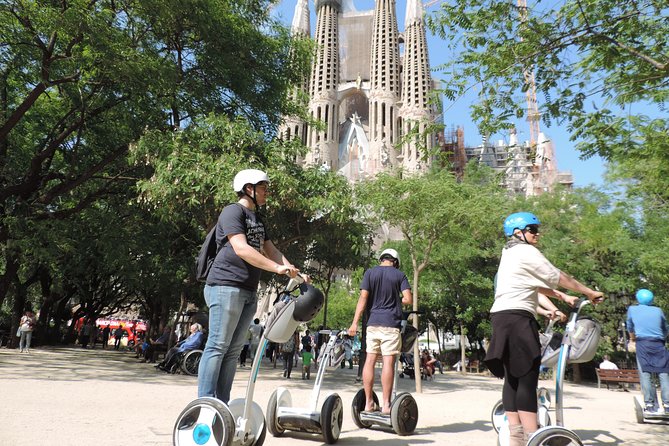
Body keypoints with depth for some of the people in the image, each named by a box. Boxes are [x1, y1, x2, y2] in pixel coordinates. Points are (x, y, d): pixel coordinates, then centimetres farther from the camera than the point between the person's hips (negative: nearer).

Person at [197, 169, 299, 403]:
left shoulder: (258, 220, 23)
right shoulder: (233, 211, -5)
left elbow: (271, 250, 17)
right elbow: (241, 249, -17)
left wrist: (294, 272, 2)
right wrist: (277, 268, -20)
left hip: (249, 291, 9)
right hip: (226, 286, -9)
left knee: (234, 349, 9)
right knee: (218, 346, -7)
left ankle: (222, 404, 14)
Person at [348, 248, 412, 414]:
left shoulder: (370, 273, 6)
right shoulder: (400, 275, 2)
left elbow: (363, 298, -1)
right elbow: (408, 299, -6)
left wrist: (355, 322, -2)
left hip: (373, 322, 2)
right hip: (391, 324, -2)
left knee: (370, 360, 6)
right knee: (388, 362, -2)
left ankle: (369, 402, 12)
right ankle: (386, 404, 0)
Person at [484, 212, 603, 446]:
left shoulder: (510, 253, 24)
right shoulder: (526, 251, -5)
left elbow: (536, 284, 26)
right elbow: (558, 277, -3)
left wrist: (563, 297, 23)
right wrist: (590, 293, 8)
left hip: (502, 317, 10)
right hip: (516, 318, -10)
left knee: (512, 378, 9)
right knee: (527, 379, -9)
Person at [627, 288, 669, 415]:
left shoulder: (632, 309, 8)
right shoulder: (658, 311, 10)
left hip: (642, 344, -1)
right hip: (659, 345, 1)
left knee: (645, 374, -2)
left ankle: (650, 406, -7)